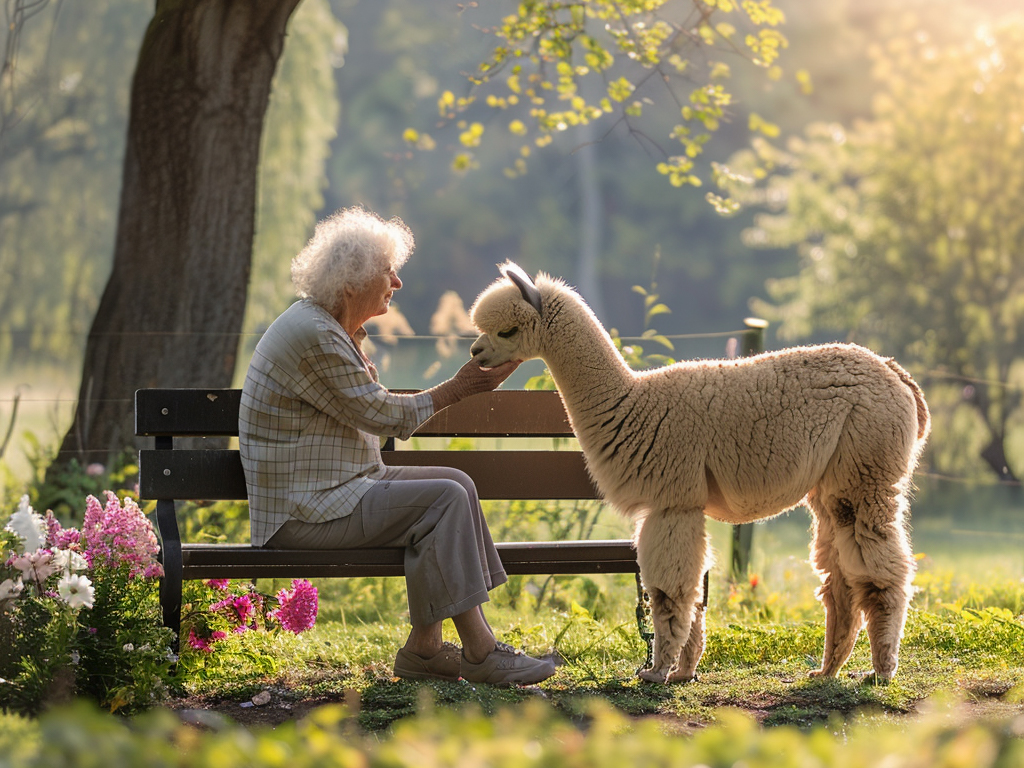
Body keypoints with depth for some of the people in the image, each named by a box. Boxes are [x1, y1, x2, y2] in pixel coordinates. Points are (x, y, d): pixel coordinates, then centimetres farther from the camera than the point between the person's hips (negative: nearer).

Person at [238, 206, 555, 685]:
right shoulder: (313, 336, -19)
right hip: (304, 510, -11)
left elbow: (372, 411, 18)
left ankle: (424, 648, 1)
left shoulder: (334, 329, 15)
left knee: (456, 483, 5)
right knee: (443, 499, -19)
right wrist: (458, 389, -6)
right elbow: (381, 416, -15)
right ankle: (480, 653, -16)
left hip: (339, 487, 11)